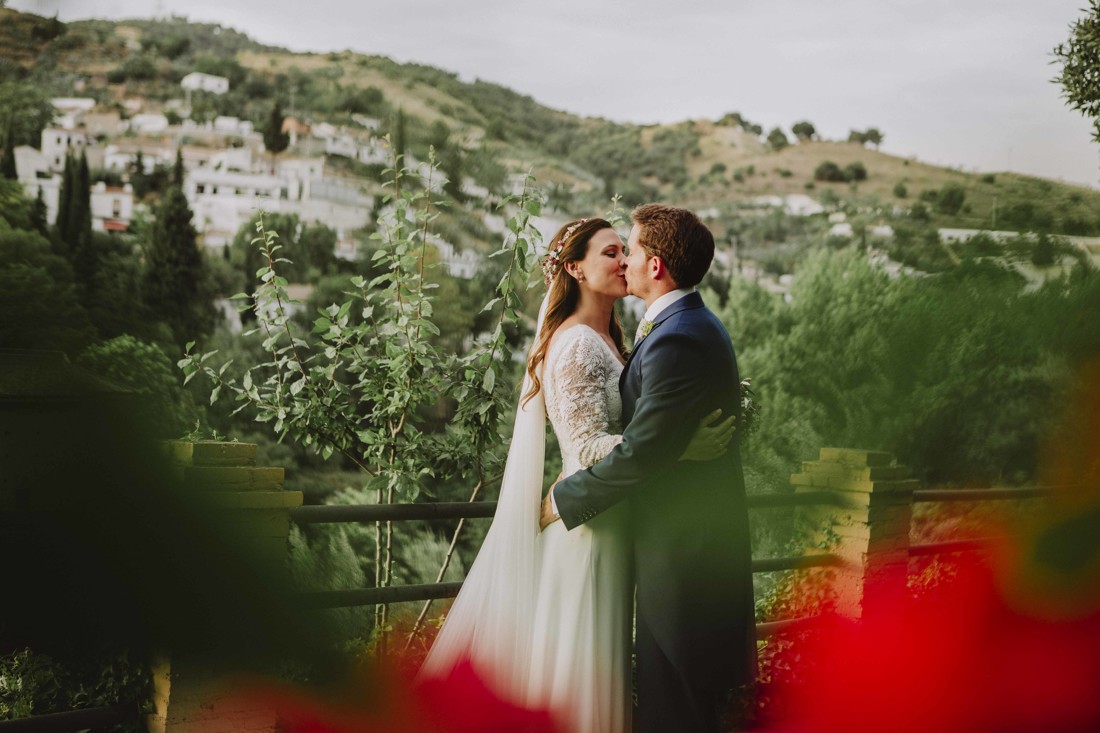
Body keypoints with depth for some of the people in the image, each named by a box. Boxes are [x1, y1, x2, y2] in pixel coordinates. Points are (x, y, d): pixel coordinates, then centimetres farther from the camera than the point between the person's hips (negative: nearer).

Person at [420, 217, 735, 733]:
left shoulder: (607, 341, 14)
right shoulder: (577, 344, -16)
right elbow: (588, 448, -22)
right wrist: (684, 446, -28)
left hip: (612, 521, 9)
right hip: (592, 524, -9)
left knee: (599, 662, 17)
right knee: (583, 668, 1)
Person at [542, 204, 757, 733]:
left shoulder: (678, 341, -22)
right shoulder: (698, 325, 13)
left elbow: (640, 451, -23)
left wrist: (564, 499, -11)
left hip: (682, 549, -10)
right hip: (699, 536, 10)